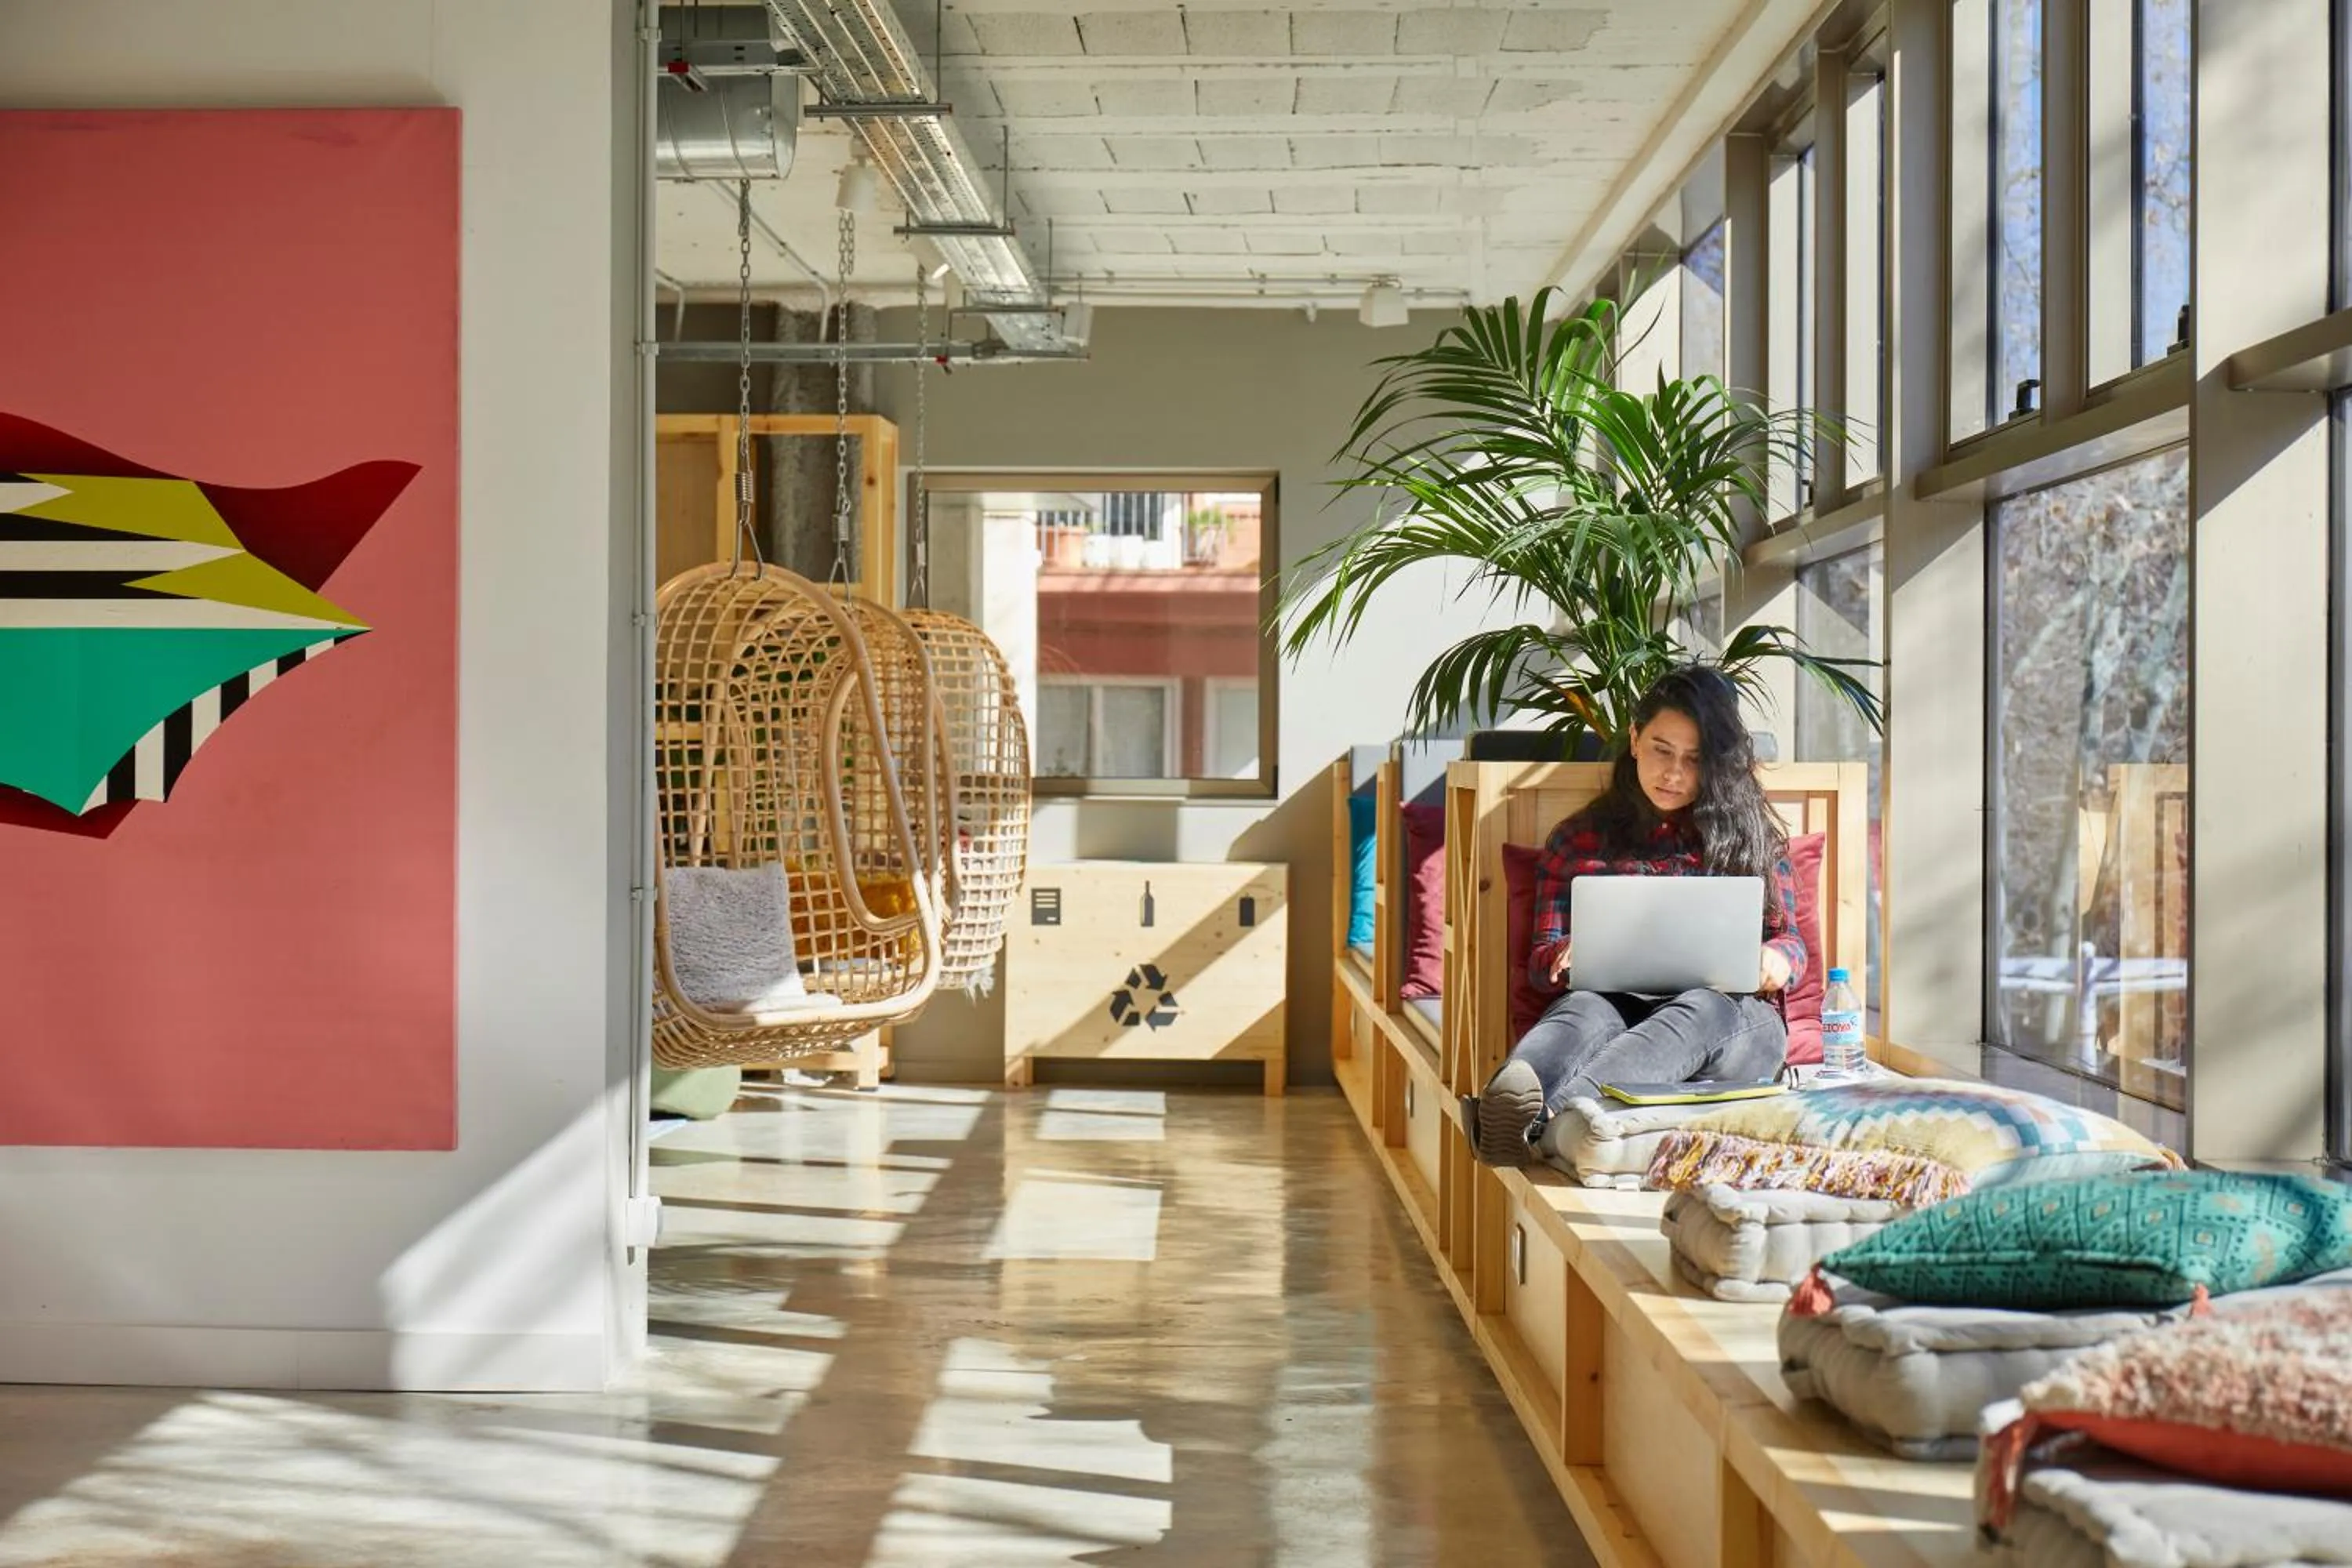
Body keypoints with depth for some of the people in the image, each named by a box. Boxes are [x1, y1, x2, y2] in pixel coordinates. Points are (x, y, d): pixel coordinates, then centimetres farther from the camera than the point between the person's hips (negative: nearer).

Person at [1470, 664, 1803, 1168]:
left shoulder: (1753, 835, 21)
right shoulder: (1580, 839, 21)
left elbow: (1791, 941, 17)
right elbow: (1540, 958, 16)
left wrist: (1776, 962, -9)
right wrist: (1568, 955, -10)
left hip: (1730, 1014, -1)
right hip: (1618, 1006, 1)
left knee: (1703, 1008, -39)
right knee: (1584, 1009, -37)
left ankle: (1547, 1118, -68)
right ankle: (1509, 1100, -74)